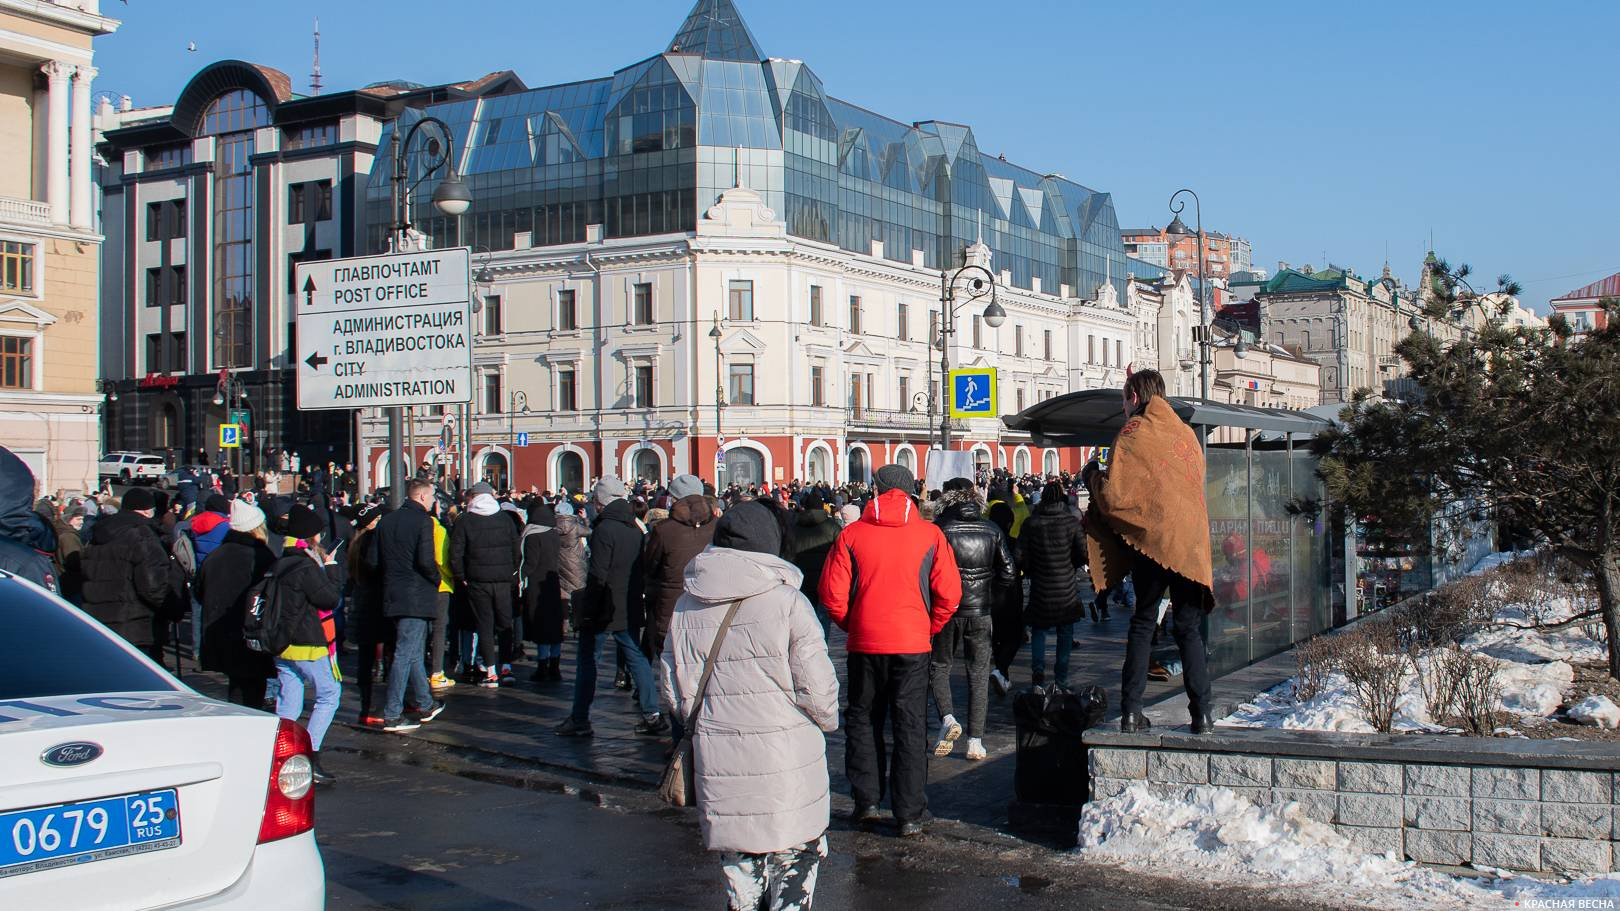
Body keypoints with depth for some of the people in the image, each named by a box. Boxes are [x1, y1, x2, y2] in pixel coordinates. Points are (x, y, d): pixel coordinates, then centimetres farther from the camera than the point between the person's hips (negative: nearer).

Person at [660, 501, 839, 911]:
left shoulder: (686, 605, 4)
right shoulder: (786, 601, -10)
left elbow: (674, 690, 9)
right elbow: (816, 686, -10)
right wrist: (827, 720, 10)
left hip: (718, 755, 4)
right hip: (785, 753, -4)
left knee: (739, 859, 16)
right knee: (797, 853, 10)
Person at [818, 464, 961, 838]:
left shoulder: (852, 534, -4)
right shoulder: (930, 534, -3)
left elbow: (832, 593, -4)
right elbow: (949, 593, -5)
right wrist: (930, 628, 10)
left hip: (865, 643, 0)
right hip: (912, 643, 0)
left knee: (863, 721, 16)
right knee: (911, 727, 6)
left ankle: (866, 802, 18)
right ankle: (909, 815, 7)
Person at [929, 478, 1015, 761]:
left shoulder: (938, 528, -9)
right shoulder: (992, 530, 2)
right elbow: (1009, 573, 2)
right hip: (981, 611, 2)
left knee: (938, 666, 15)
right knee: (979, 674, 9)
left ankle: (947, 718, -8)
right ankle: (975, 742, 7)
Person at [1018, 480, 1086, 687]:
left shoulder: (1031, 523, -7)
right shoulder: (1071, 522, -7)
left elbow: (1021, 557, -7)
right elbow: (1083, 554, -7)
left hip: (1041, 587, 0)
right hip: (1067, 588, 0)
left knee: (1039, 629, 14)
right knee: (1065, 632, 12)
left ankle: (1038, 667, -7)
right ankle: (1061, 678, 14)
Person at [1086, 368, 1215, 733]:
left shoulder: (1132, 433, -5)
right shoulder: (1186, 433, 10)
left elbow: (1115, 497, -11)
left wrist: (1097, 481, 9)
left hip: (1151, 539, -3)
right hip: (1192, 542, 3)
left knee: (1143, 624, 7)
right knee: (1189, 628, 8)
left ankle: (1131, 712, 4)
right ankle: (1202, 714, 1)